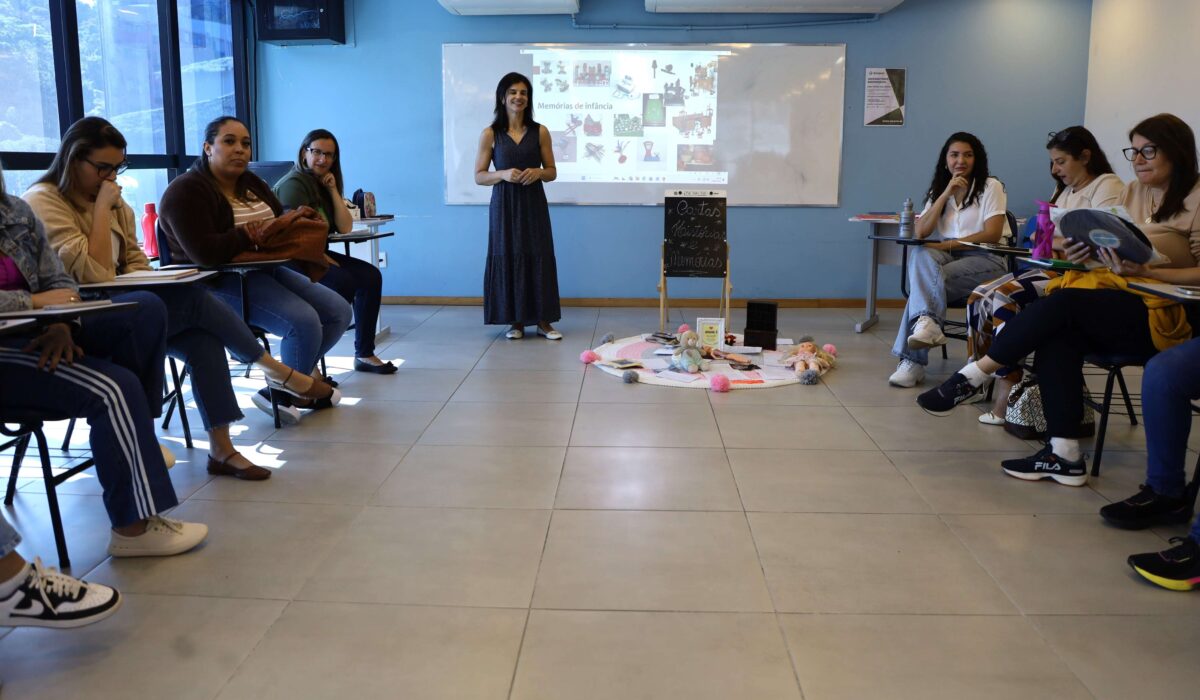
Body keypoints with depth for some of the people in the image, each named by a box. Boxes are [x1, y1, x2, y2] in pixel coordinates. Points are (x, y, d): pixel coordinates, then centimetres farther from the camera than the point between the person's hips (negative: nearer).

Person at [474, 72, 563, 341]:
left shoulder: (540, 132, 3)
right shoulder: (490, 134, 0)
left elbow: (552, 172, 9)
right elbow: (479, 176, 1)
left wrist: (538, 172, -13)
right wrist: (503, 174, -17)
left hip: (533, 204, 1)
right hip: (504, 205, -1)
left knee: (539, 258, 1)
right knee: (508, 258, 1)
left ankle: (543, 321, 10)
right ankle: (516, 321, 12)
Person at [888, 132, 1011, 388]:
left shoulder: (991, 187, 5)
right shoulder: (937, 190, 19)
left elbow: (992, 235, -9)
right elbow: (920, 232, 3)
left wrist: (948, 245, -17)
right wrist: (946, 194, -3)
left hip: (984, 259, -4)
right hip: (945, 256, 4)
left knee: (922, 280, -32)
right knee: (920, 254, -34)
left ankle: (911, 360, -35)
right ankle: (928, 323, -52)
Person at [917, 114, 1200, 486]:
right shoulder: (1131, 193, 17)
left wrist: (1143, 272, -23)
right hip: (1122, 301, 6)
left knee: (1063, 304, -28)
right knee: (1057, 336, -26)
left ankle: (973, 376, -19)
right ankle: (1064, 455, -27)